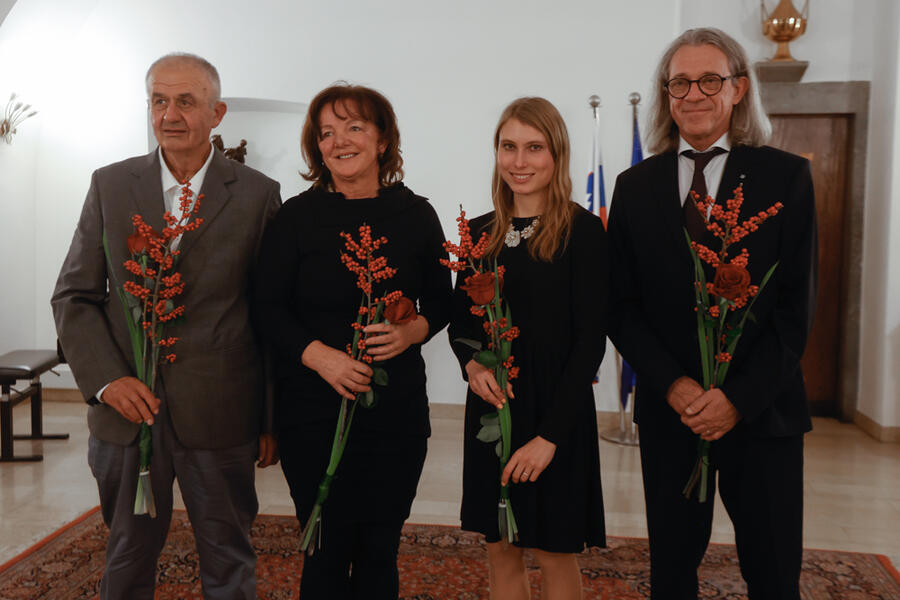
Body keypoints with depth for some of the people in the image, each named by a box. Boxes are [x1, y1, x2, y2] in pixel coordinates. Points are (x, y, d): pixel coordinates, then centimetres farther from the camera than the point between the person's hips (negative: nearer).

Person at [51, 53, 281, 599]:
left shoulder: (259, 195, -3)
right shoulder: (110, 185, 4)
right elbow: (74, 296, 5)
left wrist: (273, 417, 0)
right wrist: (106, 378, -10)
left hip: (219, 414, -2)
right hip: (125, 409, 2)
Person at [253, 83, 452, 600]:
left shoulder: (416, 215, 3)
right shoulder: (296, 217, -1)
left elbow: (441, 302, 9)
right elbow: (270, 309, -2)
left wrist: (413, 331, -13)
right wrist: (319, 355, -18)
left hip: (397, 408, 2)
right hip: (314, 409, -1)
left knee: (381, 550, 11)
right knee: (327, 552, 7)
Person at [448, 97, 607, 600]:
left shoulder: (583, 230, -9)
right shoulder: (481, 232, 5)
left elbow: (591, 340, -12)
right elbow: (460, 318, 13)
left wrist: (550, 434, -16)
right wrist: (471, 364, -9)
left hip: (554, 411, -4)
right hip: (490, 405, 5)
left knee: (554, 551, 9)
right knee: (501, 549, 14)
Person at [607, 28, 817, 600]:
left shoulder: (786, 176, 0)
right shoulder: (635, 186, 5)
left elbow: (797, 305, -5)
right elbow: (623, 305, 2)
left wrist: (738, 396, -13)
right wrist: (673, 385, -10)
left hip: (763, 412, -1)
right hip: (668, 410, 2)